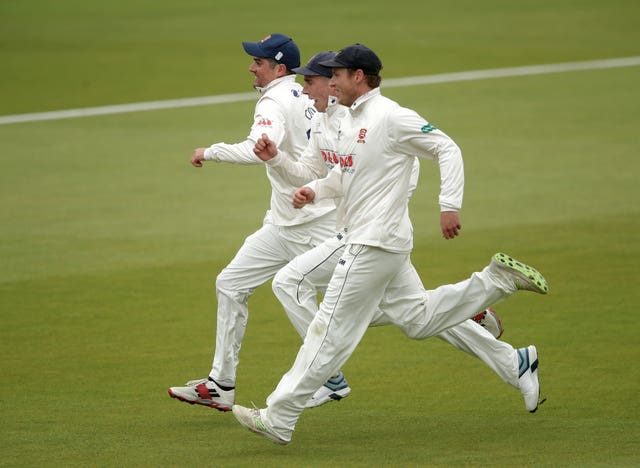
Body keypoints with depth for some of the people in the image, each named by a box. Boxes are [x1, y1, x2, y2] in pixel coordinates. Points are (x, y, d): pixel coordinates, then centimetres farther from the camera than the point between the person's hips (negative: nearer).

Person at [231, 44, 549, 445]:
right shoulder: (350, 122, 14)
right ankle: (499, 279, 17)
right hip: (378, 243, 10)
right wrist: (314, 191, 6)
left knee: (330, 330, -7)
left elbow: (447, 149, -13)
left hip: (374, 244, -10)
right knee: (419, 319, 15)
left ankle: (279, 420, -5)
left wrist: (450, 205, -21)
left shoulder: (391, 117, -14)